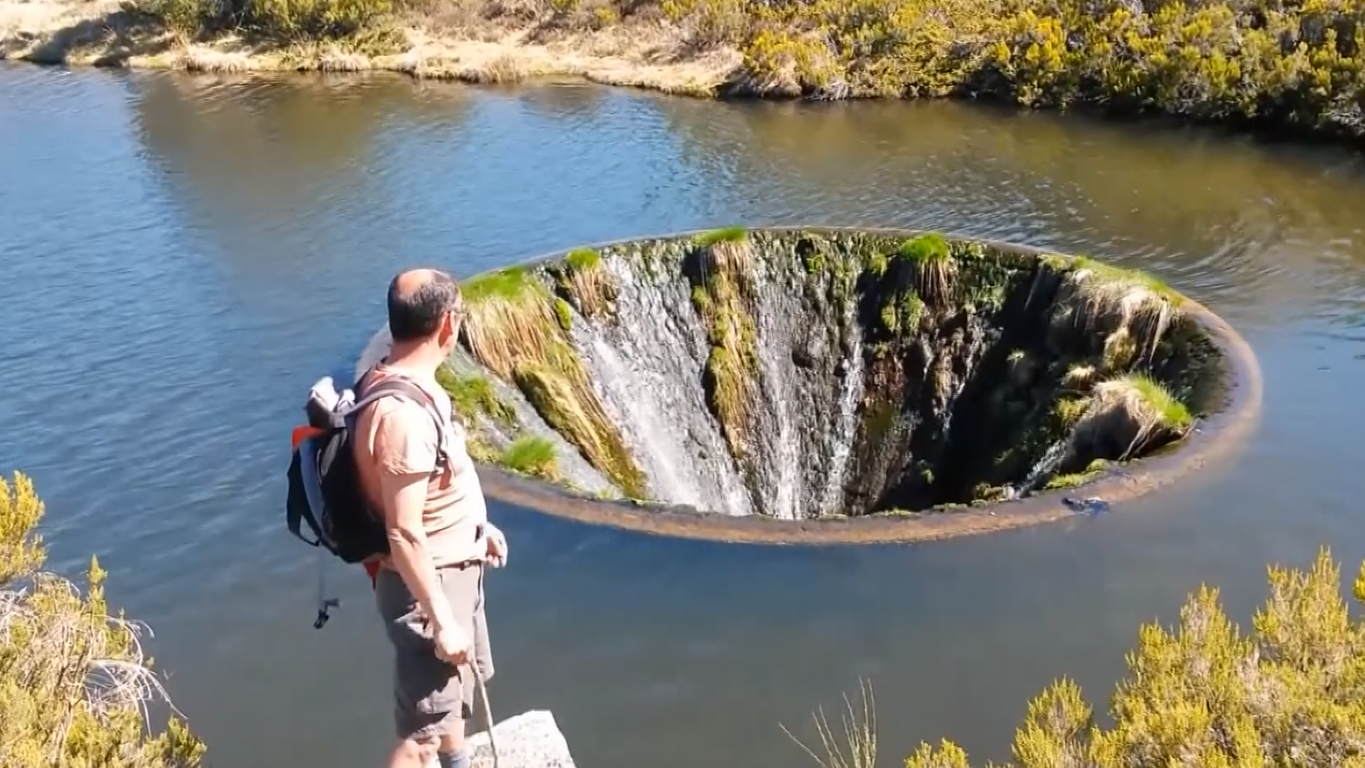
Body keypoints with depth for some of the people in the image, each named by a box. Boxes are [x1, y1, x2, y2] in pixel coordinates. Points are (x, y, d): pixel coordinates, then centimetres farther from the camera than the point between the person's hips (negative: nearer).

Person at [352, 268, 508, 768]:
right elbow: (405, 533, -29)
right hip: (426, 584, -10)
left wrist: (477, 526, 24)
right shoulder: (403, 412, -30)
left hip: (453, 569, 10)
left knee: (456, 688, 30)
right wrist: (442, 621, -24)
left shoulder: (403, 384, 2)